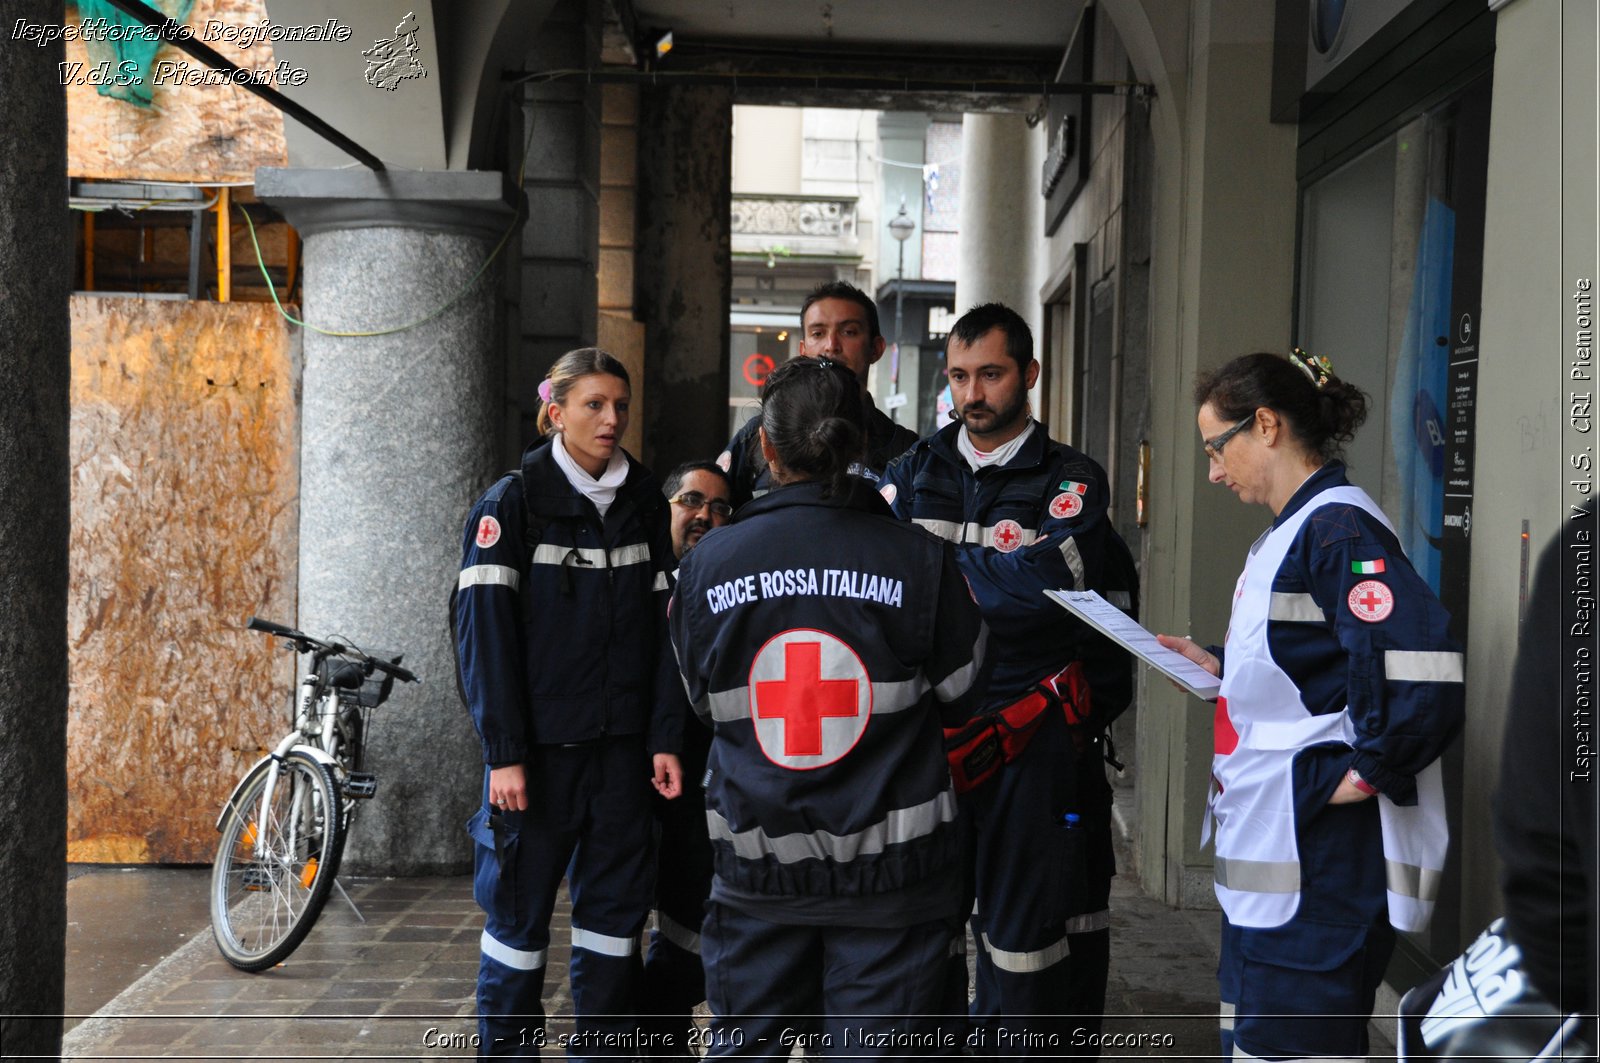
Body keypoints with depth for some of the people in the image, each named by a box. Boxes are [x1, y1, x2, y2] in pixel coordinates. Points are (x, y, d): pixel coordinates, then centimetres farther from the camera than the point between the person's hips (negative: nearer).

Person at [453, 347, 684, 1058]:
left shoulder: (644, 504, 8)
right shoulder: (513, 502, -5)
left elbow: (660, 627, 7)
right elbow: (486, 632, -9)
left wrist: (665, 738, 0)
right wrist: (504, 753, -14)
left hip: (620, 745, 4)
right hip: (539, 746, -4)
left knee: (615, 906, 9)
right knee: (519, 911, 4)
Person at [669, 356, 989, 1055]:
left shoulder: (706, 564, -6)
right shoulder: (918, 559, -10)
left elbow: (701, 701, 6)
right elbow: (959, 695, 2)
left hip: (755, 863, 2)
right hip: (891, 866, -1)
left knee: (745, 1044, 18)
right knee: (876, 1047, 8)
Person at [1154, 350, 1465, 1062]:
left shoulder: (1338, 528, -17)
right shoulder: (1285, 534, 15)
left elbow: (1422, 665, -31)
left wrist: (1366, 773, -20)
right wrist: (1216, 666, 12)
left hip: (1317, 857, -11)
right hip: (1265, 841, 11)